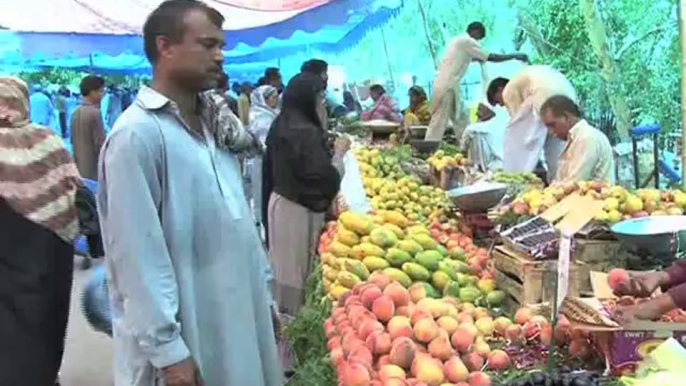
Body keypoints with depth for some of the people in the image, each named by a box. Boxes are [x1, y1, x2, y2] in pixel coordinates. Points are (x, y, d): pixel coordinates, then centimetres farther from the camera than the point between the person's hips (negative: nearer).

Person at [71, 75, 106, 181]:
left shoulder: (75, 112, 8)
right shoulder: (94, 113, -16)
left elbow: (73, 140, 16)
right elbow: (100, 143, -16)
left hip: (78, 166, 8)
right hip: (92, 168, -8)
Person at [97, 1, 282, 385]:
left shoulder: (215, 125, 7)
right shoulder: (137, 135, -17)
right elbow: (138, 257, -19)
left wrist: (264, 294, 12)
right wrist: (167, 348, -17)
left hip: (237, 314, 7)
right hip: (186, 329, -7)